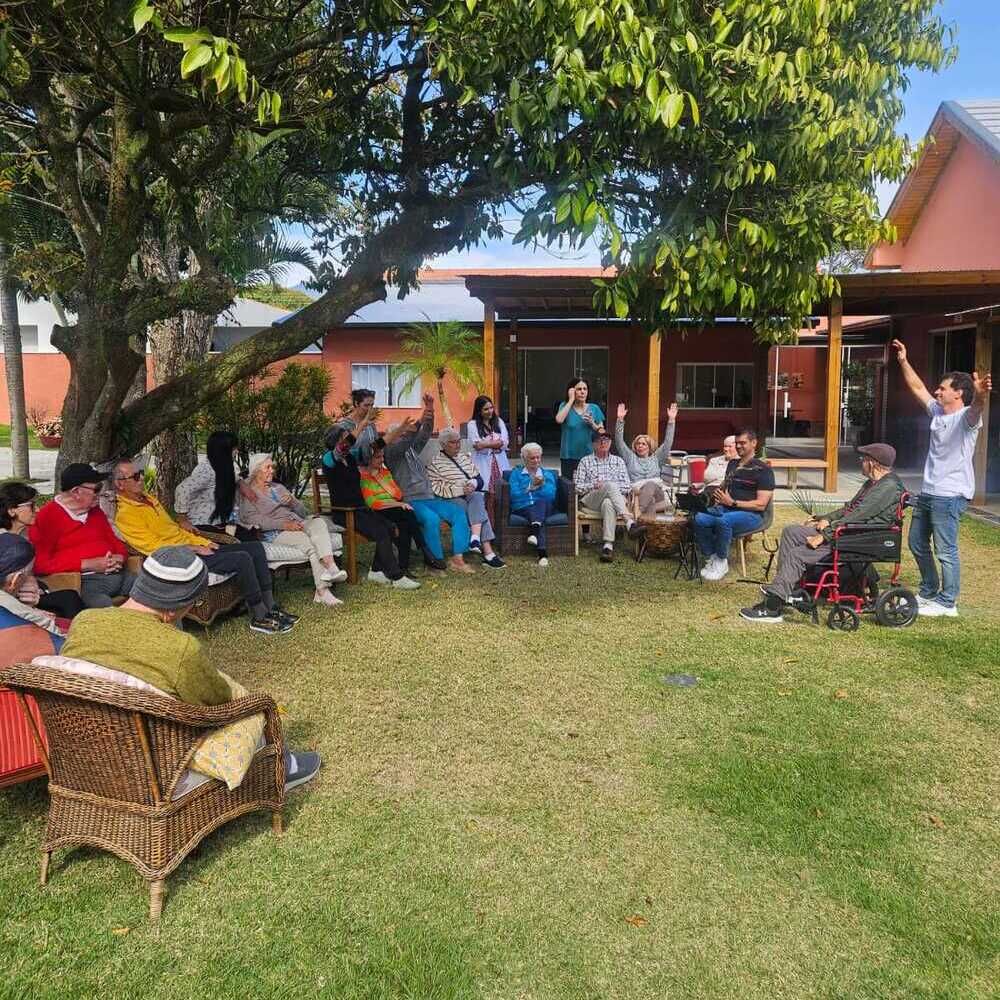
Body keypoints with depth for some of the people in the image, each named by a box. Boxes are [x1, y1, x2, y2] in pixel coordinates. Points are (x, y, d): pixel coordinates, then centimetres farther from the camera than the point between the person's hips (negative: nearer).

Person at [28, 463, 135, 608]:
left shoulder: (96, 511, 19)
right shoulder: (46, 518, -3)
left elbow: (115, 541, 26)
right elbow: (40, 563, -11)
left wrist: (119, 558, 1)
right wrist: (88, 565, -15)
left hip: (119, 575, 7)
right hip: (84, 581, -7)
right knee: (104, 607, -36)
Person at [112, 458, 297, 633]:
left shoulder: (147, 497, 18)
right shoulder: (125, 514, -11)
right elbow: (154, 546, -17)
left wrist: (204, 542, 11)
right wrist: (194, 548, -15)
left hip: (193, 547, 10)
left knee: (255, 548, -1)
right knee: (242, 559, -25)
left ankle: (270, 608, 0)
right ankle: (259, 619, -14)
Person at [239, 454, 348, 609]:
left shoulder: (278, 487, 29)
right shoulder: (247, 491, 11)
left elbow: (303, 511, 25)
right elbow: (251, 518, -8)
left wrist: (292, 501, 0)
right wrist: (284, 524, -19)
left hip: (297, 524, 5)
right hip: (274, 533, -5)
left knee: (319, 522, -28)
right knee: (307, 541, -33)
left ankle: (330, 566, -49)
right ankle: (323, 590, -39)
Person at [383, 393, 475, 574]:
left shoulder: (413, 449, 24)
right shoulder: (391, 451, 3)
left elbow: (425, 433, 15)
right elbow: (403, 443, -18)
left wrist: (430, 409, 1)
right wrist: (419, 421, -27)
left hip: (429, 498, 7)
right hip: (410, 500, -7)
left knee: (459, 512, -12)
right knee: (432, 519, -34)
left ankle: (457, 558, -17)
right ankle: (437, 562, -22)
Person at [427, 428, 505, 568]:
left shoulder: (465, 458, 21)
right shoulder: (434, 463, 2)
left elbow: (479, 480, 20)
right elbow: (436, 489, -10)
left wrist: (473, 483, -6)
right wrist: (461, 489, -19)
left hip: (472, 496, 5)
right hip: (451, 501, -5)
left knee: (477, 497, -33)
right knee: (479, 509, -31)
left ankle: (475, 538, -45)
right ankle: (487, 552, -39)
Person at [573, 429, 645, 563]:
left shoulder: (618, 461, 23)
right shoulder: (585, 461, 20)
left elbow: (627, 486, 12)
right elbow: (577, 486, 11)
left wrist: (607, 487, -5)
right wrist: (594, 485, -7)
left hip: (612, 498, 1)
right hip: (590, 499, -1)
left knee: (608, 503, -41)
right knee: (610, 485, -37)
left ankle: (608, 545, -56)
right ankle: (630, 523, -52)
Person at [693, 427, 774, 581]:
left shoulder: (763, 470, -3)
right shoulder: (732, 463, 19)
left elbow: (761, 505, -11)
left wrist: (732, 502, -18)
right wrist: (717, 492, 11)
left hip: (751, 515, -6)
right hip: (725, 508, 6)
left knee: (723, 520, -39)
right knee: (699, 518, -26)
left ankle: (721, 562, -18)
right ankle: (710, 558, -12)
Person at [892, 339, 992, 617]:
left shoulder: (966, 416, -13)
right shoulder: (937, 412, 11)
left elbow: (975, 407, -37)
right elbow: (917, 387, 21)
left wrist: (980, 395, -59)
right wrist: (903, 361, 17)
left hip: (951, 495, -10)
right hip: (928, 492, 10)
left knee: (945, 550, -5)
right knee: (917, 543, 20)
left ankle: (947, 603, 7)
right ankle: (929, 592, 35)